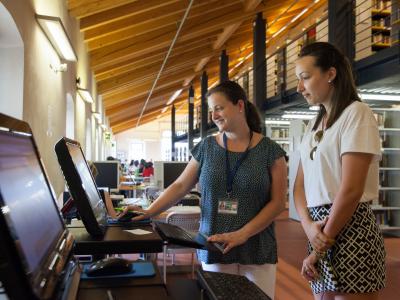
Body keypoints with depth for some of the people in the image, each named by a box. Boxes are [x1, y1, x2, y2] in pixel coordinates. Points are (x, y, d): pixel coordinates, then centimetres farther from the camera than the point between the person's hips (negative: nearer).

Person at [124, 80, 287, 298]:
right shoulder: (206, 148, 3)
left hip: (257, 250, -1)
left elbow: (277, 202, -6)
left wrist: (242, 234, -16)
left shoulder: (270, 151, -3)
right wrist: (147, 212, -9)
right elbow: (180, 186, 3)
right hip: (214, 248, 1)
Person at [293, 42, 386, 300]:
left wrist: (320, 249, -11)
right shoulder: (314, 125, 14)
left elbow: (351, 190, -17)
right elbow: (300, 185, 10)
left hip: (349, 229, -7)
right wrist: (308, 225, -9)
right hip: (322, 228, 7)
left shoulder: (357, 113, -9)